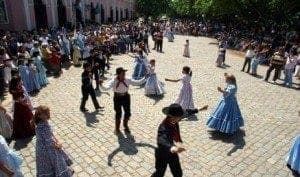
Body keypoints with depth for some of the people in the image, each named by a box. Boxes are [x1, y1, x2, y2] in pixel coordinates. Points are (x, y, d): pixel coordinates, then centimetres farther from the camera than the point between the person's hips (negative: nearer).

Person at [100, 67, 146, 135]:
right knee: (118, 114, 6)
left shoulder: (128, 80, -10)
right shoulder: (113, 81, -18)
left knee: (128, 113, 10)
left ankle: (125, 125, 42)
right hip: (117, 98, -3)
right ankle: (117, 128, 33)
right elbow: (106, 88, -29)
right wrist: (101, 85, -50)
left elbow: (138, 82, -5)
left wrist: (145, 78, -13)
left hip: (126, 97, 3)